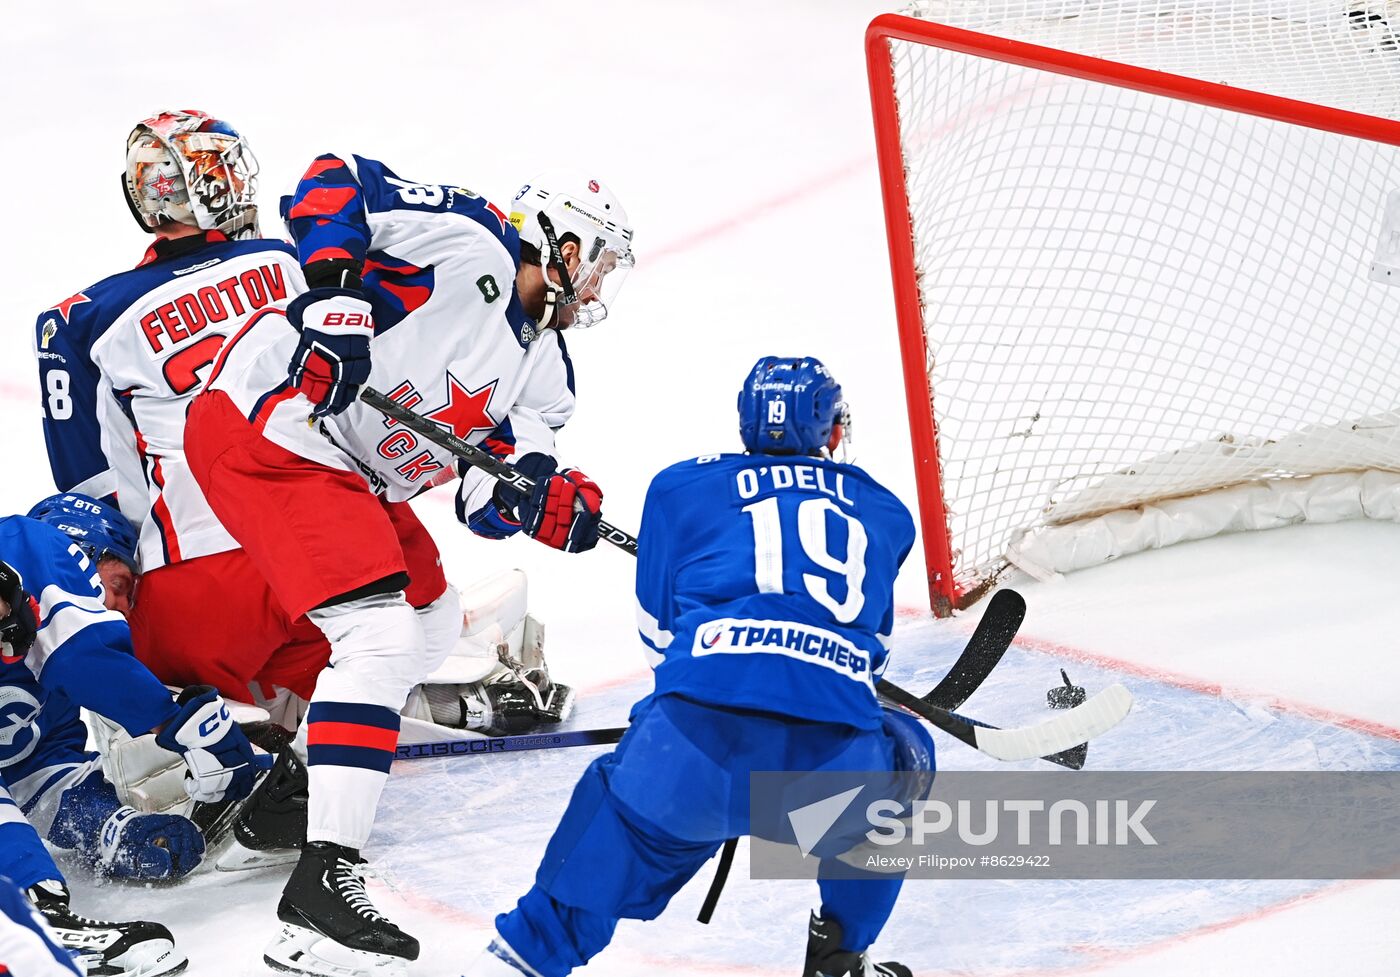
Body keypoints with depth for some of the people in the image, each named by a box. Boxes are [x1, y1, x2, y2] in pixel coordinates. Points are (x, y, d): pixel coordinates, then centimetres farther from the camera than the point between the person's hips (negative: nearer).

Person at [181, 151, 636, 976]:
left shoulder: (543, 372, 16)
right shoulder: (472, 241, -8)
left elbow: (487, 496, 7)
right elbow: (338, 182, -15)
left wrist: (551, 504, -14)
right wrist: (336, 285, -28)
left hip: (354, 474, 11)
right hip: (270, 428, -11)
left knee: (431, 624, 20)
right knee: (381, 639, -20)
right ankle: (322, 887, -27)